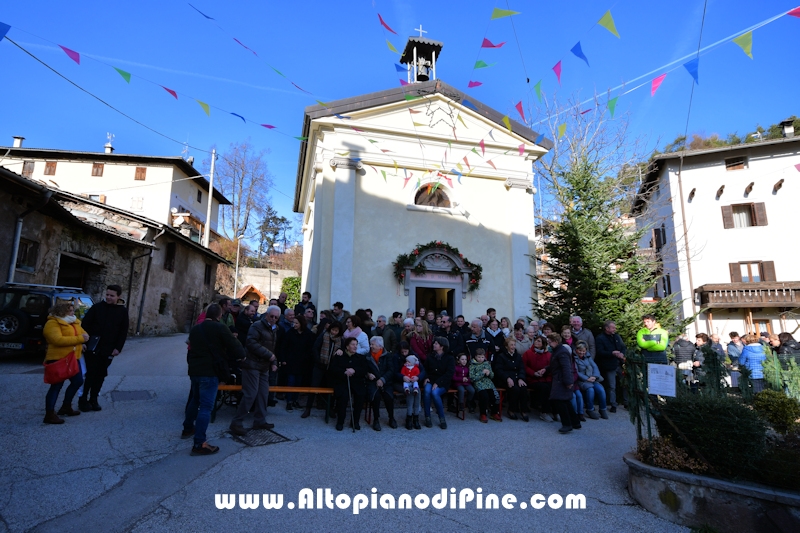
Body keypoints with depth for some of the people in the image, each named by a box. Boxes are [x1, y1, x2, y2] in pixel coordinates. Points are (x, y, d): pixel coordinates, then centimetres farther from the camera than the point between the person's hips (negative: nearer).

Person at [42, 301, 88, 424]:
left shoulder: (74, 322, 14)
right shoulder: (52, 323, -13)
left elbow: (82, 333, 18)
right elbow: (58, 340, -24)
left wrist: (84, 338, -6)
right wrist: (79, 339, -24)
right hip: (58, 359, -9)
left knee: (78, 381, 15)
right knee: (57, 385, -6)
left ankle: (66, 407, 31)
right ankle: (49, 414, 1)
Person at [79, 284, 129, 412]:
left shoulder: (123, 311, 3)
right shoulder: (96, 308, -2)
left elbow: (123, 332, 4)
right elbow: (85, 325, -3)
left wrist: (118, 348, -3)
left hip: (108, 350, 2)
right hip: (92, 348, -2)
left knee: (100, 376, 9)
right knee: (89, 374, 1)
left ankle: (93, 399, 21)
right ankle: (83, 400, 14)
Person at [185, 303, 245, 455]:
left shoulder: (195, 329, 12)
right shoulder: (220, 327, -12)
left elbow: (192, 348, 21)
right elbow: (234, 345, -12)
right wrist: (241, 357, 6)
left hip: (194, 370, 8)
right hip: (210, 371, -8)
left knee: (195, 400, 28)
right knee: (205, 406, -7)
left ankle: (188, 428, 43)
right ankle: (199, 444, -7)